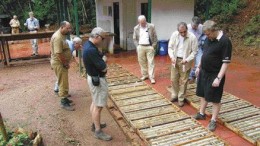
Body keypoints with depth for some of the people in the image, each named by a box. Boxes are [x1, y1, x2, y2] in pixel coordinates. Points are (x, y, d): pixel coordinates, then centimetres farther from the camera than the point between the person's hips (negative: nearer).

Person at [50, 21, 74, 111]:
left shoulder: (62, 35, 9)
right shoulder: (57, 37, -23)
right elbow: (58, 53, -26)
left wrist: (66, 63, 13)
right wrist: (65, 63, -17)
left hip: (62, 63, 10)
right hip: (59, 63, -10)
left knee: (64, 82, 18)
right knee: (63, 82, -3)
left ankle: (64, 97, 32)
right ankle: (64, 102, 7)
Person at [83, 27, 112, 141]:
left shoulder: (88, 44, 4)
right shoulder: (91, 50, -29)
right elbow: (103, 67, -24)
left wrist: (101, 62, -11)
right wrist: (104, 64, -3)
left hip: (93, 77, 11)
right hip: (98, 80, -11)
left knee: (94, 103, 21)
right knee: (98, 106, 0)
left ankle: (95, 124, 37)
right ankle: (98, 131, 13)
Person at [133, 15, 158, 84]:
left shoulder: (151, 26, -2)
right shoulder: (136, 28, 5)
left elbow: (155, 37, 1)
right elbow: (135, 38, 10)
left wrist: (153, 46, -4)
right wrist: (137, 46, 0)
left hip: (149, 47, -2)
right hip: (140, 47, 3)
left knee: (151, 62, -2)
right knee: (142, 62, 8)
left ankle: (152, 77, 2)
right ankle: (144, 75, 23)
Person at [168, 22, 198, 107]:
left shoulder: (192, 37, -15)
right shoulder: (174, 35, -6)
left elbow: (194, 52, -9)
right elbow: (170, 47, 1)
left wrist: (187, 60, -22)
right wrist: (172, 57, -14)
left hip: (185, 62, -3)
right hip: (175, 60, 3)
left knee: (183, 81, 5)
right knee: (173, 79, 11)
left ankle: (181, 98, 20)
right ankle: (174, 95, 31)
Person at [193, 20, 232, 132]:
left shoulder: (225, 41, -20)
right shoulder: (208, 38, 3)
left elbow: (226, 62, -21)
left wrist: (219, 78, -24)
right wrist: (199, 67, 19)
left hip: (214, 75, -7)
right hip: (204, 72, 7)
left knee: (215, 98, 5)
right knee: (203, 94, 18)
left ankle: (213, 120, 18)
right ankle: (201, 113, 34)